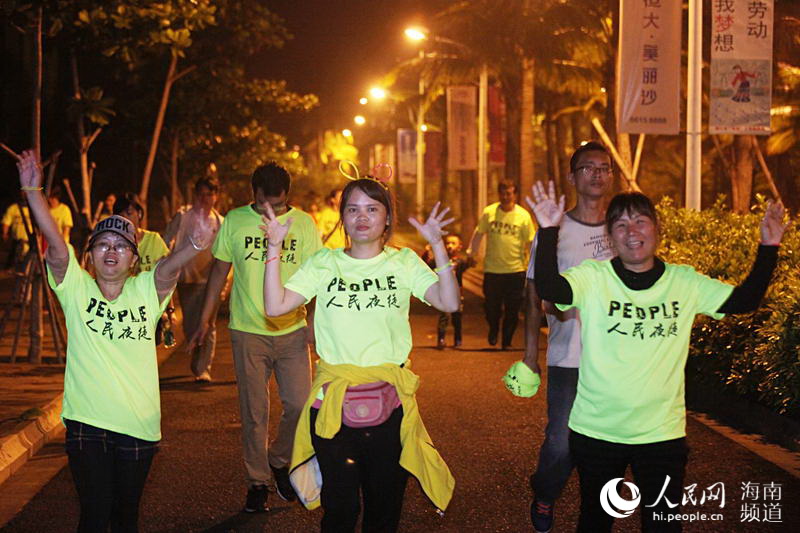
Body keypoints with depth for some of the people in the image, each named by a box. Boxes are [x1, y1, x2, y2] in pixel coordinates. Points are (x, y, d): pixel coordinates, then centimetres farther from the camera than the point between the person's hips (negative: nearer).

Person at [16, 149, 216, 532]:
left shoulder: (146, 291, 1)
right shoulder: (76, 289, -1)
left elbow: (170, 267, -19)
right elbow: (55, 244, -15)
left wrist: (194, 245, -41)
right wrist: (32, 190, -28)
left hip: (138, 426, 1)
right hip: (86, 424, -1)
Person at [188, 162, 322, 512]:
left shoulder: (303, 224, 1)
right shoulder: (234, 221, 0)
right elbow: (219, 271, 8)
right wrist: (205, 320, 7)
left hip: (292, 331, 1)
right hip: (248, 332, -1)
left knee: (301, 406, -3)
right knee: (254, 413, 4)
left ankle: (279, 461, 24)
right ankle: (257, 481, 20)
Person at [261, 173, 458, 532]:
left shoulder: (403, 262, 5)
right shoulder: (324, 263, 5)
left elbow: (449, 303, -9)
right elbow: (276, 306, -4)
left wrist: (438, 246, -17)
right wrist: (275, 247, -10)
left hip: (389, 400, 0)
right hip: (334, 399, 0)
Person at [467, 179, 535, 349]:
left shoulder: (524, 215, -2)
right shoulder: (489, 212, 0)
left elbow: (530, 241, 2)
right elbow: (479, 234, 11)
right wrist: (471, 252, 9)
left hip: (516, 270, -1)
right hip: (492, 269, 1)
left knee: (512, 310, 3)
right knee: (491, 306, 6)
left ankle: (507, 341, 19)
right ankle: (493, 330, 36)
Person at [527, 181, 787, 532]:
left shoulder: (685, 282, -1)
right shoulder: (592, 278, -10)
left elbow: (745, 300, -1)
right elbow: (548, 289, -27)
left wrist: (768, 248, -12)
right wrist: (549, 231, -38)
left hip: (662, 434, 1)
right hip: (596, 432, -1)